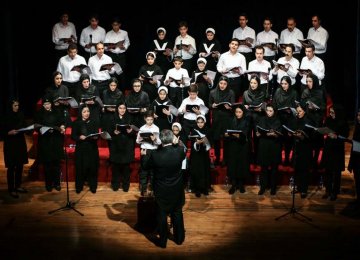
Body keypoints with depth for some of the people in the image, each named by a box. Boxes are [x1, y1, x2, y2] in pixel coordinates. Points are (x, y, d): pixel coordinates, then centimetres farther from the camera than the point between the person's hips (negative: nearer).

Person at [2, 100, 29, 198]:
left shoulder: (20, 115, 5)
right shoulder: (6, 117, -7)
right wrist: (9, 132, -24)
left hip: (20, 142, 5)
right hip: (10, 143, -5)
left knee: (20, 165, 9)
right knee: (11, 167, -2)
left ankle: (18, 186, 23)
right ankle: (11, 189, 5)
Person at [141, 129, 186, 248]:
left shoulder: (155, 155, -24)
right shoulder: (179, 151, -20)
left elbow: (145, 165, -4)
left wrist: (145, 154, 14)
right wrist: (176, 143, 16)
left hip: (162, 191, -2)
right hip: (177, 190, 2)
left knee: (162, 215, 13)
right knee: (177, 213, 20)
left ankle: (163, 241, 27)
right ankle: (179, 238, 35)